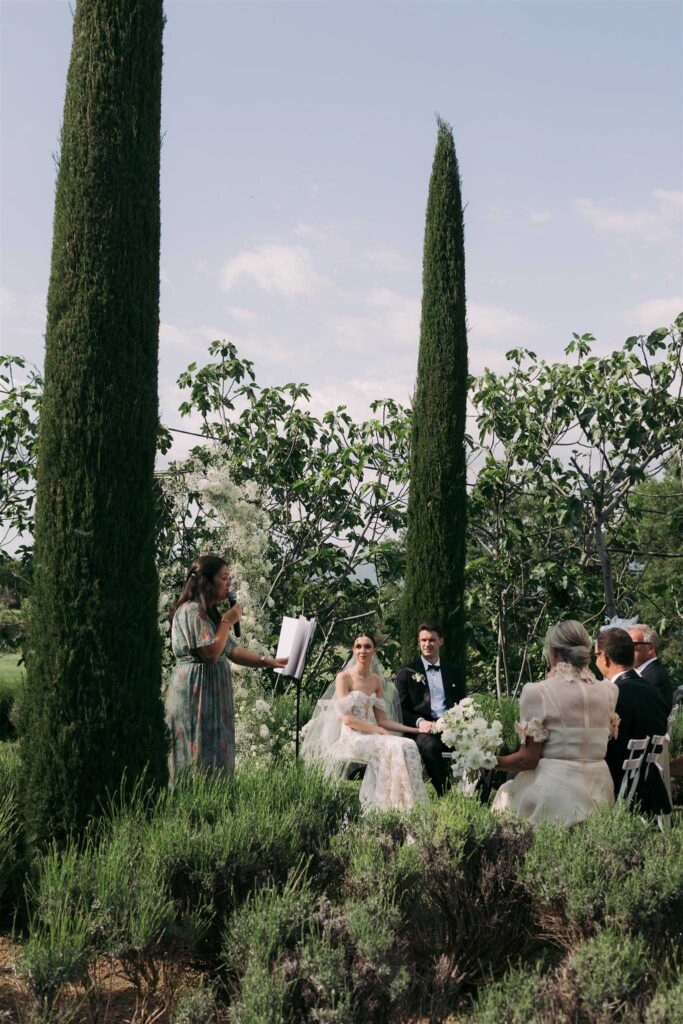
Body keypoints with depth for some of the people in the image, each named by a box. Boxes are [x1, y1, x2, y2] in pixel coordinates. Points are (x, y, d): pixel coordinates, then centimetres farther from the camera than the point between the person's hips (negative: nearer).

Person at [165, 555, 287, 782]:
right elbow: (211, 653, -21)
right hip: (196, 692, -10)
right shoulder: (191, 611, -14)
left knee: (216, 752, 9)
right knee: (201, 754, -7)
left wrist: (268, 661, 7)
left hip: (212, 693, 10)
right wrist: (227, 622, -10)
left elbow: (232, 650, 16)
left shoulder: (209, 612, 18)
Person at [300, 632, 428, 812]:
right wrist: (380, 731, -15)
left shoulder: (377, 680, 15)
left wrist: (415, 729, 4)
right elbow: (347, 718, -10)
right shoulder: (344, 678, -2)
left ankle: (404, 805, -20)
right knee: (395, 748, -30)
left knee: (408, 746, -22)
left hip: (372, 736, 6)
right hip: (352, 737, -5)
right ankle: (392, 803, -24)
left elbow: (381, 719, 12)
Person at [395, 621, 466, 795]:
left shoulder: (454, 672, 23)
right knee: (430, 745, -38)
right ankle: (444, 794, -27)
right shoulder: (406, 673, 13)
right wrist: (419, 722, -15)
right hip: (424, 729, -3)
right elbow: (401, 710, 6)